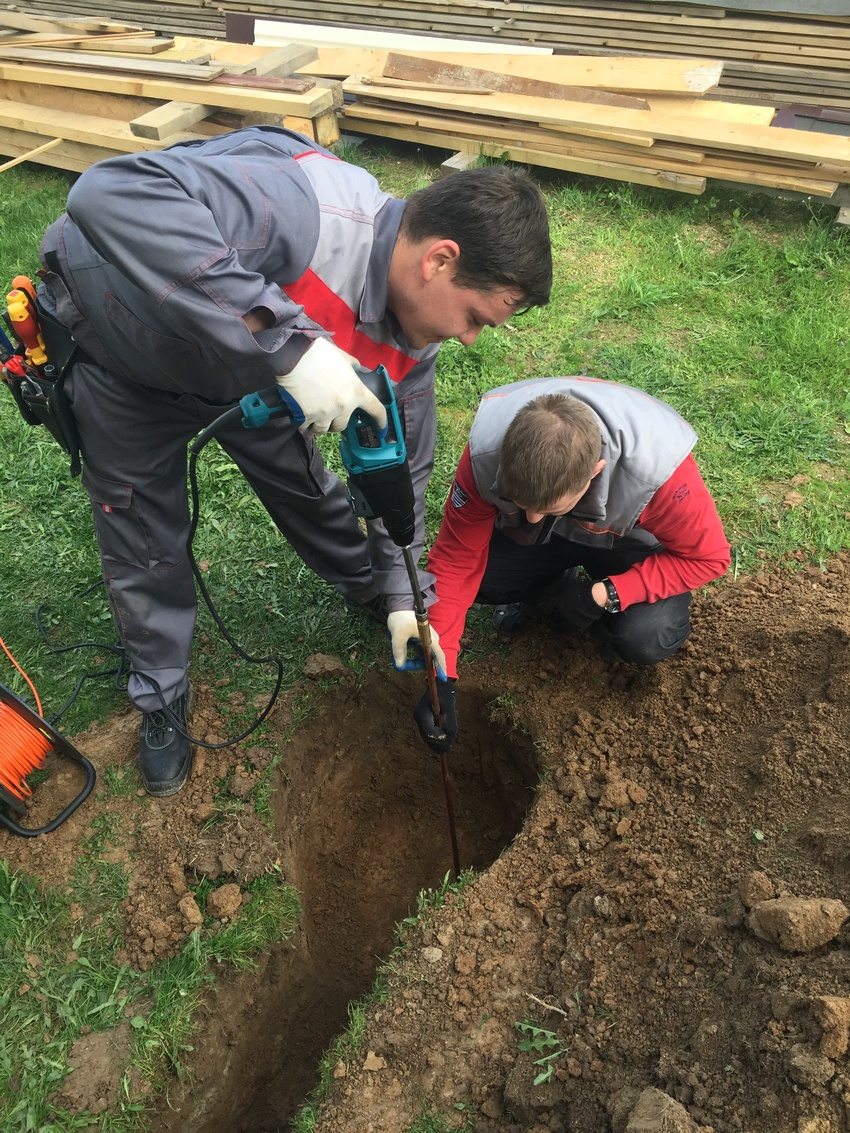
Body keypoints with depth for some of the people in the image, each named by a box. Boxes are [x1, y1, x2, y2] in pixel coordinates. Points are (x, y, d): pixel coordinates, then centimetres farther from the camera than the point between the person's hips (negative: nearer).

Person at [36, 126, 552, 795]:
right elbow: (112, 193, -53)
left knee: (304, 486, 15)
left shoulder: (412, 336, -16)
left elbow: (400, 462, -4)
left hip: (242, 360, 5)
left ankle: (369, 593, 45)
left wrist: (402, 596, -4)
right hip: (116, 353, -5)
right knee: (147, 546, 5)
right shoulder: (309, 209, -42)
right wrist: (287, 340, -56)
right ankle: (162, 699, 30)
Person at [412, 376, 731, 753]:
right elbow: (456, 559, -24)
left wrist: (603, 596, -31)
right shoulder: (487, 452, -34)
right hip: (535, 543, 3)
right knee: (476, 574, -24)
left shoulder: (656, 464, -39)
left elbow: (708, 557, -22)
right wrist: (441, 677, -28)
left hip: (631, 544, -2)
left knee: (644, 639, -29)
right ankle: (544, 594, 8)